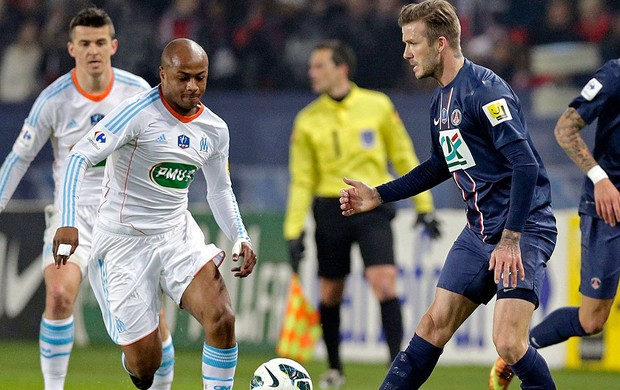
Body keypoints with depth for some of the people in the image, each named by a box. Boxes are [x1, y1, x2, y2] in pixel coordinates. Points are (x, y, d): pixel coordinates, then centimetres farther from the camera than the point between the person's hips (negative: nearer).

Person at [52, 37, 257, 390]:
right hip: (126, 242, -5)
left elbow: (220, 190, 20)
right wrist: (68, 222, -31)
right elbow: (80, 157, -20)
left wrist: (240, 237, 5)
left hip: (179, 234, 5)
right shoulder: (139, 112, -15)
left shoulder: (215, 129, 4)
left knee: (222, 319, -19)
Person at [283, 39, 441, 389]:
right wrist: (294, 230, -1)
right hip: (330, 211, 2)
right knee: (330, 293, 8)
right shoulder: (308, 120, 1)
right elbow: (302, 180, 5)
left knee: (384, 282, -18)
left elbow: (404, 157, 7)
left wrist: (424, 205, 7)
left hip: (373, 206, -2)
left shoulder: (377, 106, -1)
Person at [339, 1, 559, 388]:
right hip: (480, 229, 9)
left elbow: (526, 164, -24)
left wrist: (510, 239, -27)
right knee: (434, 324, 8)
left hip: (523, 227, -9)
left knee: (508, 342, -18)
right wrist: (379, 196, 26)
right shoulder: (441, 99, 12)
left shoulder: (485, 89, -17)